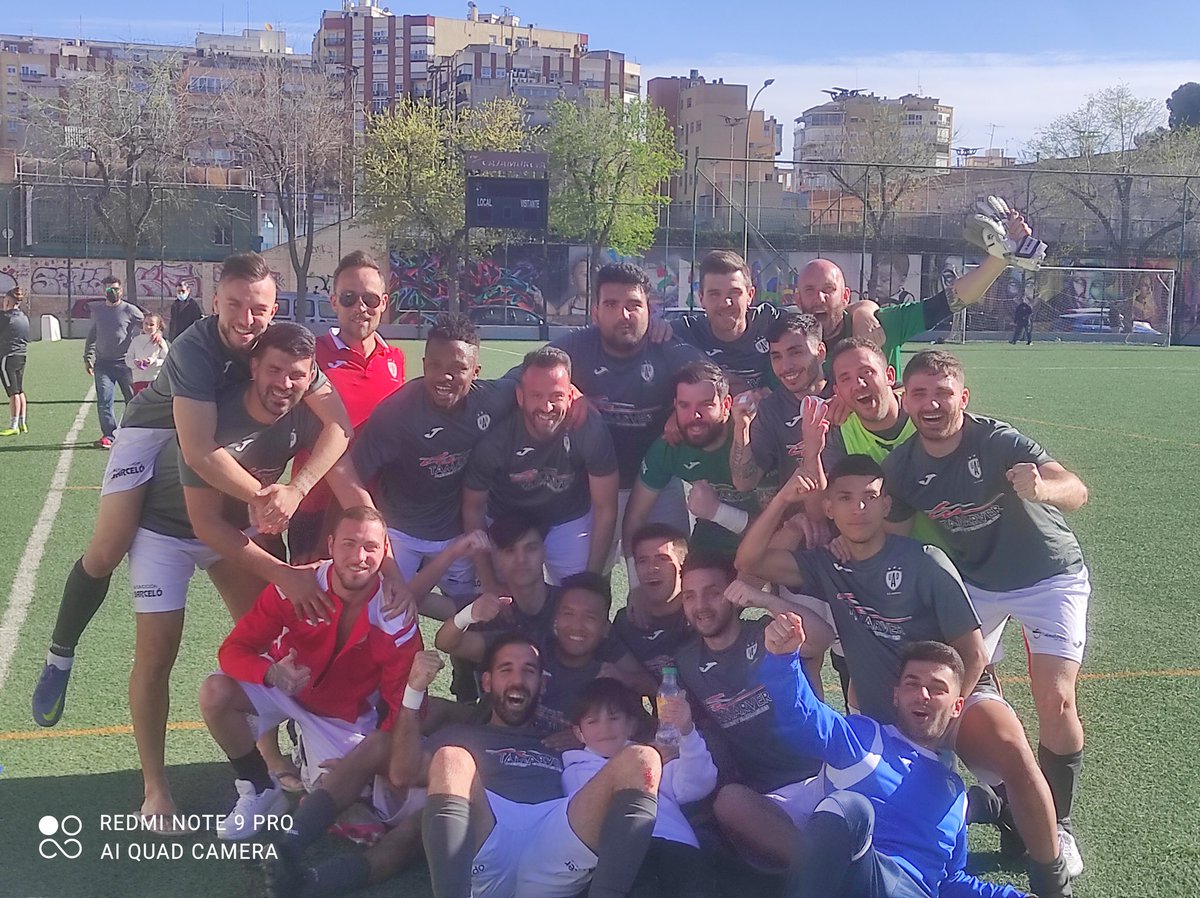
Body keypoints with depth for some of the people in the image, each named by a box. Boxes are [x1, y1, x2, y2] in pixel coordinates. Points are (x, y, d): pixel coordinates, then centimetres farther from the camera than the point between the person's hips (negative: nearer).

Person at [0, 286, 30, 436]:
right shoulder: (24, 317, 9)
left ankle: (13, 426, -4)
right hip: (22, 356, 8)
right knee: (20, 391, 14)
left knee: (13, 392, -6)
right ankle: (22, 423, 19)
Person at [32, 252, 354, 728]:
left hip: (233, 433, 4)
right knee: (107, 550, -14)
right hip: (157, 426, -4)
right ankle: (58, 658, 7)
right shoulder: (194, 348, -37)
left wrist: (295, 489, -46)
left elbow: (337, 424, -33)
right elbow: (199, 452, -44)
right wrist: (259, 497, -47)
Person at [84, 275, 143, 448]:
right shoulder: (97, 310, 13)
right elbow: (91, 336, 24)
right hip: (103, 363, 2)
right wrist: (87, 358, 19)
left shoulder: (130, 310, 0)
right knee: (104, 400, -8)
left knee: (132, 400, 4)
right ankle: (108, 435, -5)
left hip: (125, 363, -2)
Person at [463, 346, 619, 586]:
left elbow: (605, 510, -18)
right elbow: (473, 509, -13)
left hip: (571, 521, 0)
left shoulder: (591, 431, -29)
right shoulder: (494, 438, -28)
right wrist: (489, 584, -14)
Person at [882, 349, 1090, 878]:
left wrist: (1042, 488, -66)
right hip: (974, 582, 5)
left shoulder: (997, 441, -30)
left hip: (1048, 577, -4)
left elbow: (1076, 491, -43)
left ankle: (1057, 825, 6)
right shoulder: (902, 466, -14)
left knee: (1056, 702, -16)